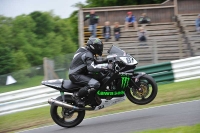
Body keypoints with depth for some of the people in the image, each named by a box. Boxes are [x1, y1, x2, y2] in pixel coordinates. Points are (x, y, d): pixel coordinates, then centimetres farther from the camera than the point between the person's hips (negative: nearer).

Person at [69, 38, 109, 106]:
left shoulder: (84, 50, 16)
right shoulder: (88, 54, -16)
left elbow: (93, 62, 28)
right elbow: (91, 68, -33)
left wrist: (106, 61, 16)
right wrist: (103, 68, -34)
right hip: (76, 75, -11)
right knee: (95, 84, -30)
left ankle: (93, 96, 15)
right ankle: (77, 96, -18)